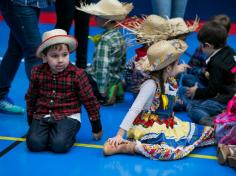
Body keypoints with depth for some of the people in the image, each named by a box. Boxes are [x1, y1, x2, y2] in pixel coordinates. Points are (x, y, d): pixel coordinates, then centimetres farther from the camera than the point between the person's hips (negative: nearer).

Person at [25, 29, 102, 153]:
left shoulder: (77, 74, -9)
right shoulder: (37, 72, -1)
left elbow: (89, 101, -2)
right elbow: (31, 98, 13)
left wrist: (96, 127, 3)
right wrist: (31, 122, 20)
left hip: (68, 116, -3)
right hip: (42, 115, 3)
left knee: (59, 145, -27)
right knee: (34, 144, -21)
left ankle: (67, 134, 7)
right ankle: (49, 132, 10)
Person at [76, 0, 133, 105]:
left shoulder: (105, 40, -23)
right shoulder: (119, 37, 3)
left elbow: (102, 68, -25)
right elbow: (122, 63, 11)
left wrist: (102, 93, -22)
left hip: (102, 84, -8)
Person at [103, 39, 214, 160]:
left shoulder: (169, 81, 4)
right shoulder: (151, 85, -20)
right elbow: (134, 109, -27)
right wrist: (119, 135, -31)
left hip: (167, 125, 8)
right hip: (149, 127, -8)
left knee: (208, 131, -2)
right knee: (176, 150, -36)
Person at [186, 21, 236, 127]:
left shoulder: (217, 64, -20)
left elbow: (212, 91, -15)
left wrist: (196, 92, 1)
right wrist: (209, 75, 29)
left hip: (225, 101, -10)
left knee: (192, 109, -18)